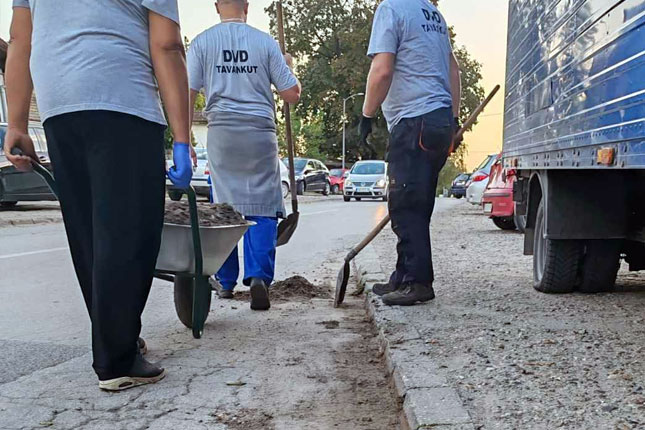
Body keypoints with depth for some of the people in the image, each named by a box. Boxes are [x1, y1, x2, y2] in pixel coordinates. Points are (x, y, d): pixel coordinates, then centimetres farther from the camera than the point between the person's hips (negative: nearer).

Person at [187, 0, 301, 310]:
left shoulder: (202, 42, 6)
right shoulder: (266, 42, 5)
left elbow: (187, 95, 0)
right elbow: (292, 94, 5)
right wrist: (288, 68, 25)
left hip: (222, 132, 1)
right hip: (260, 133, -1)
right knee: (262, 209, 2)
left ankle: (226, 282, 17)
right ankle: (259, 276, -13)